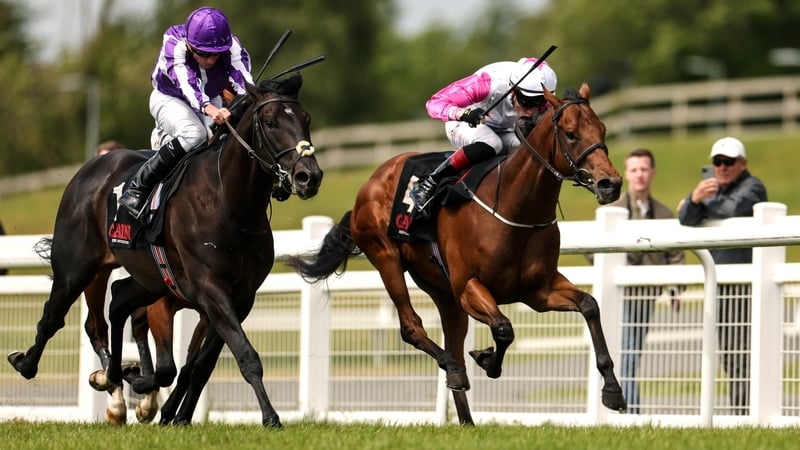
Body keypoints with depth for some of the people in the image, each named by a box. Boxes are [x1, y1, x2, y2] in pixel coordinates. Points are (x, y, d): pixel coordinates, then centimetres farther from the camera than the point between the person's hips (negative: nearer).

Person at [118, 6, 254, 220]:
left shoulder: (232, 47, -22)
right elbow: (186, 83, -46)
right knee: (194, 133, -34)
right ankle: (137, 190, -27)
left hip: (211, 102, 4)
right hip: (169, 99, -4)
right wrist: (209, 109, -65)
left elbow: (243, 82, -38)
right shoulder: (173, 44, -31)